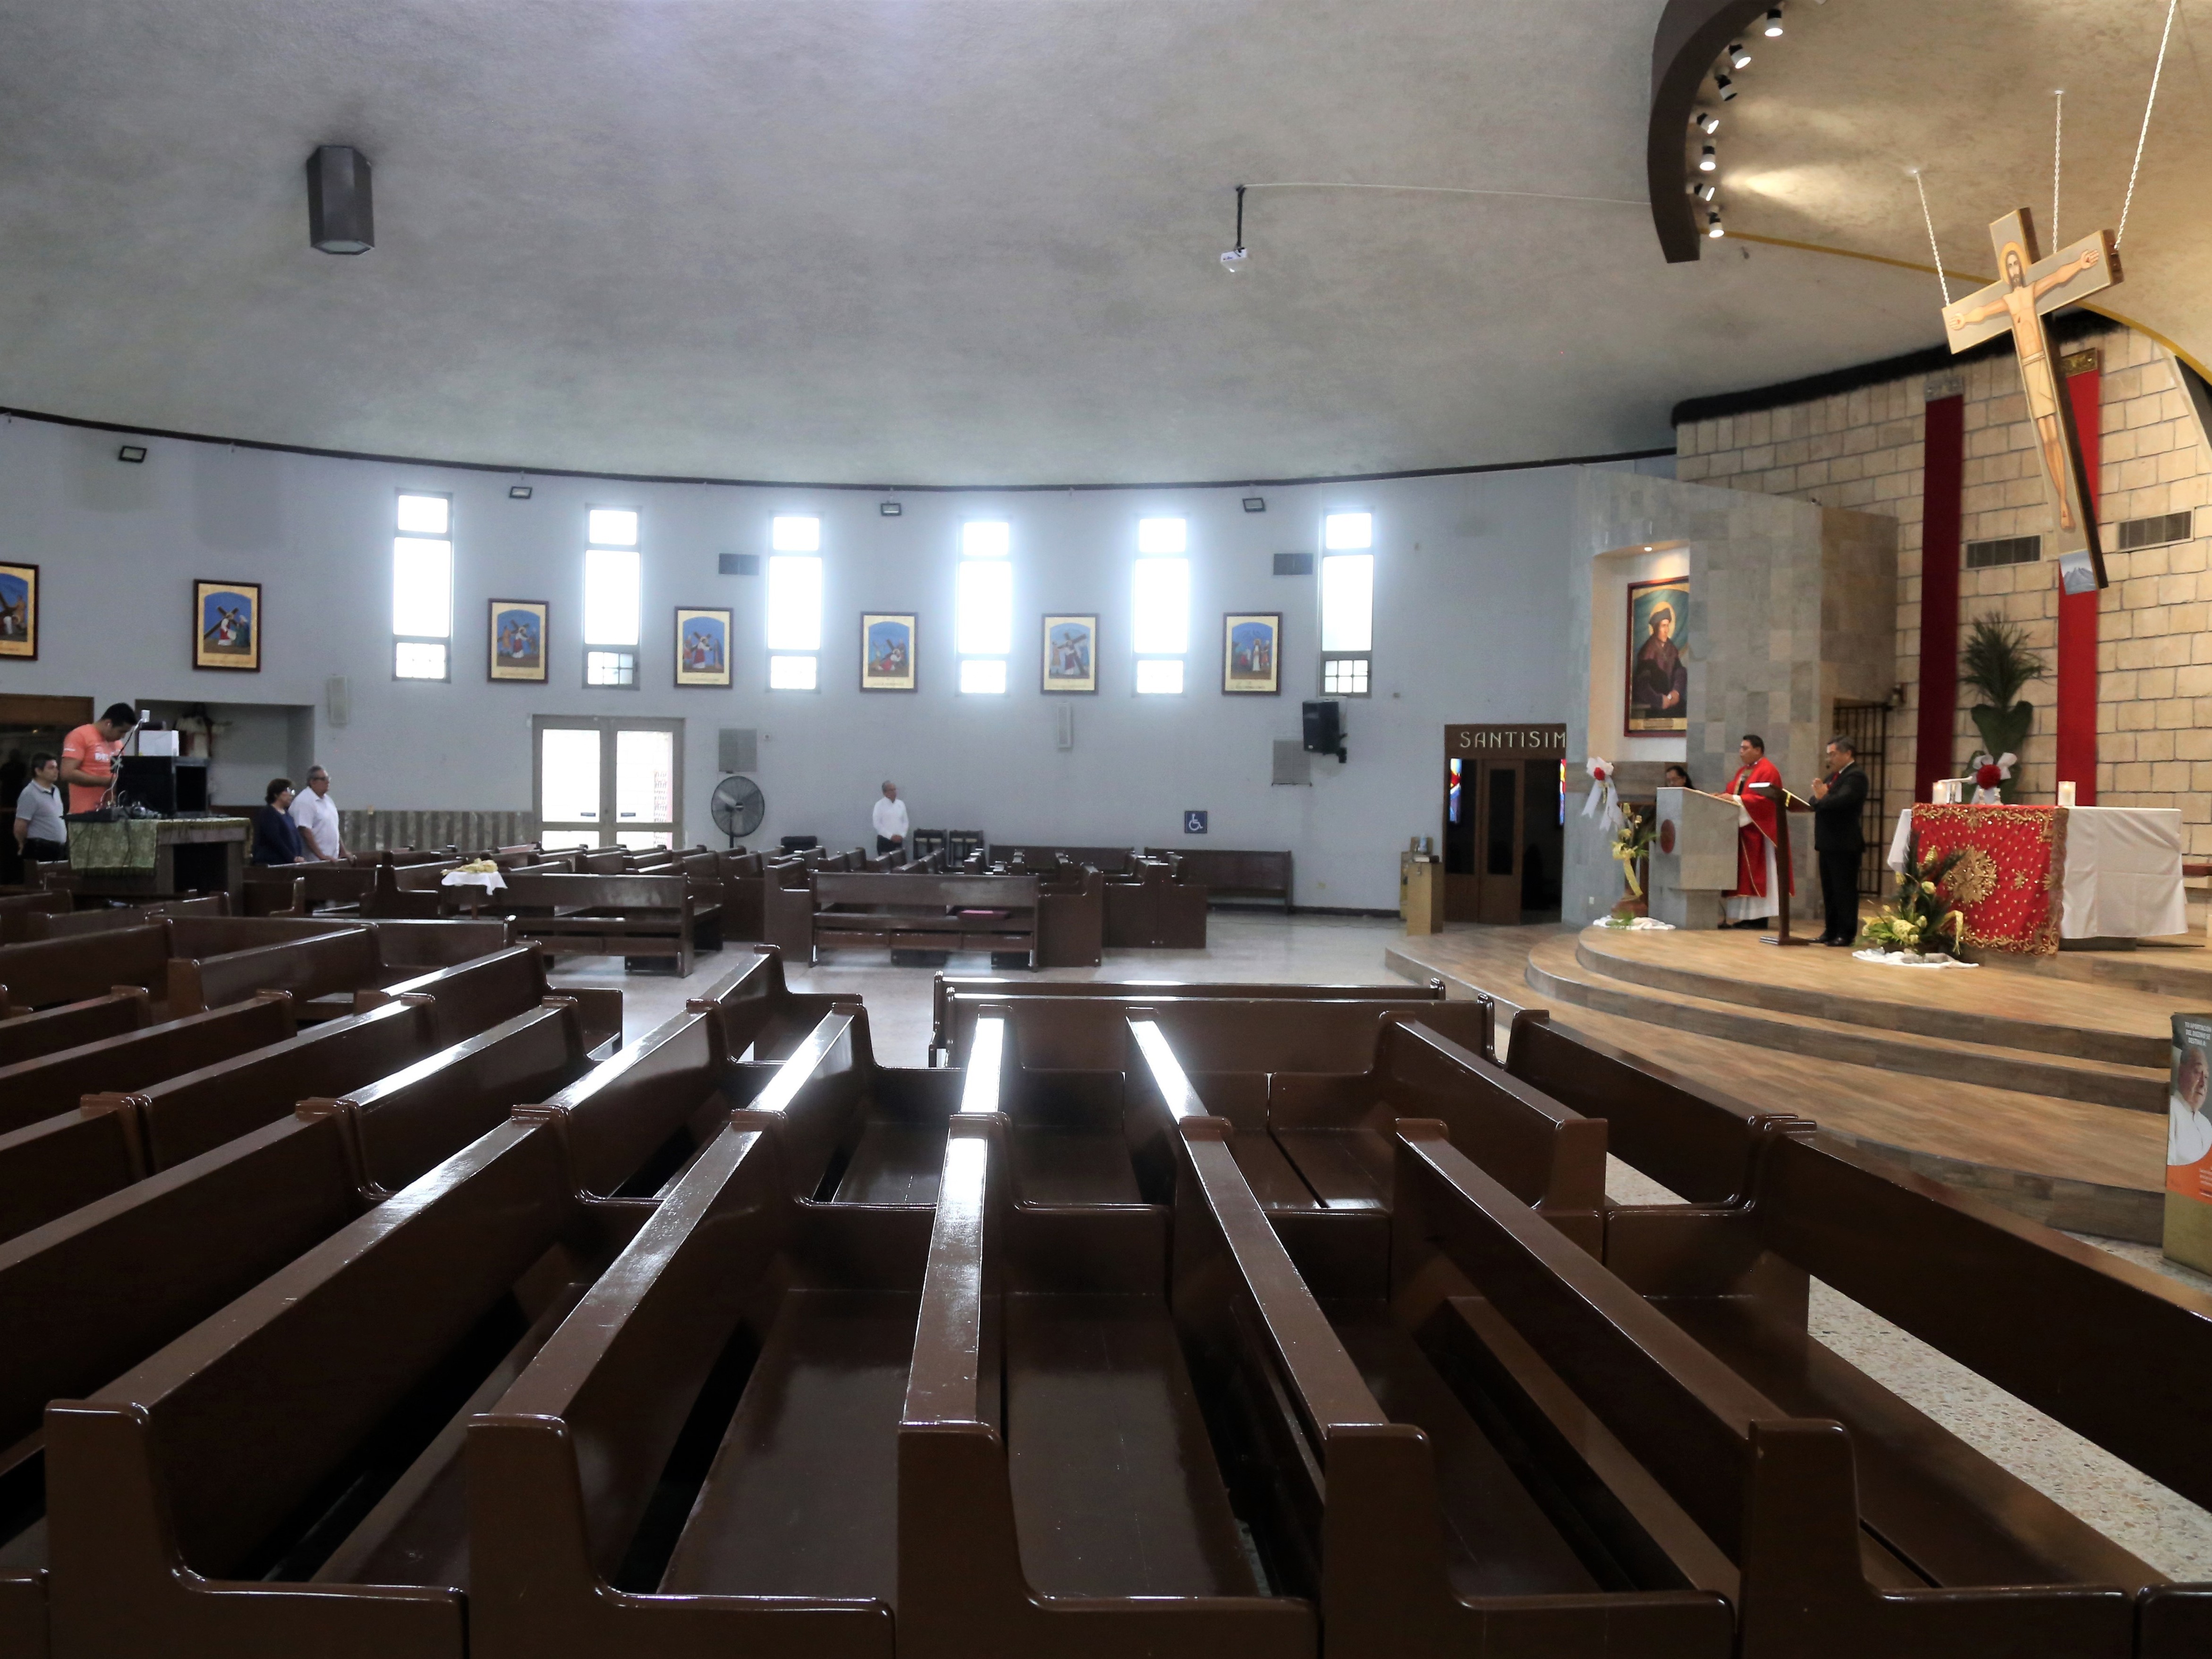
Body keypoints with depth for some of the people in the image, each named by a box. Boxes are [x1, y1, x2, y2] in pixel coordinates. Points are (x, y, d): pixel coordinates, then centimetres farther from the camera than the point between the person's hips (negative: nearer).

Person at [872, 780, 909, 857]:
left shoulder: (901, 804, 9)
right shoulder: (880, 805, -5)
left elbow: (905, 822, 12)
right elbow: (877, 824, -10)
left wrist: (902, 835, -4)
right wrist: (891, 836, -14)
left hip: (898, 841, 4)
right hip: (884, 841, -4)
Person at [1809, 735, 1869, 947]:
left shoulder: (1855, 776, -11)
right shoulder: (1833, 775, 18)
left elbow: (1841, 801, -26)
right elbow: (1816, 802, 11)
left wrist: (1822, 798, -11)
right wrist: (1818, 798, -10)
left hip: (1844, 844, -9)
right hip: (1828, 842, 9)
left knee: (1844, 890, -3)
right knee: (1829, 890, 12)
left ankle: (1847, 934, 2)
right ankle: (1831, 931, 19)